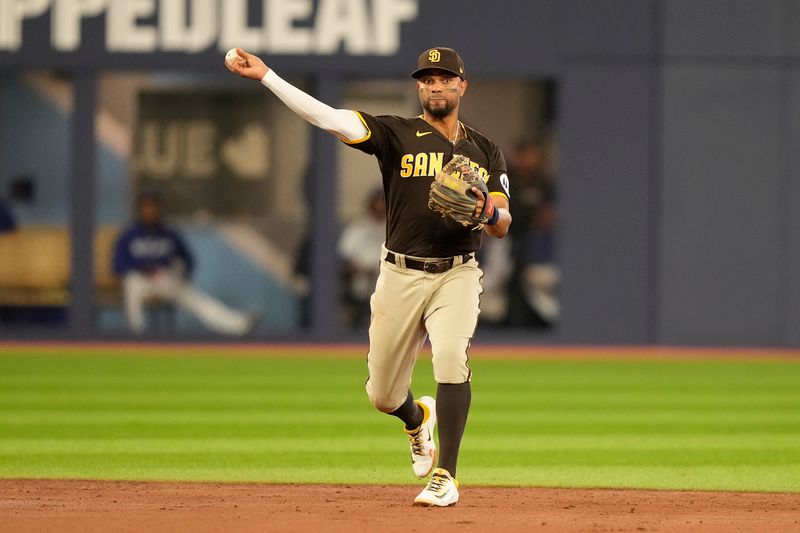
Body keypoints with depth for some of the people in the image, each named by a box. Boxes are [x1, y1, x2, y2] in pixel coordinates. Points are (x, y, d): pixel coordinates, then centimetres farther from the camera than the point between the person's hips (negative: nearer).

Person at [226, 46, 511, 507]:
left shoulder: (485, 151, 8)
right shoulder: (398, 135, 1)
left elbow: (502, 227, 4)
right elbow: (328, 118, -12)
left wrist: (486, 209, -21)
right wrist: (266, 76, -22)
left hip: (457, 275, -1)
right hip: (401, 275, 1)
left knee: (451, 358, -28)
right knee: (383, 395, 6)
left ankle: (445, 477, -23)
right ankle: (418, 419, 44)